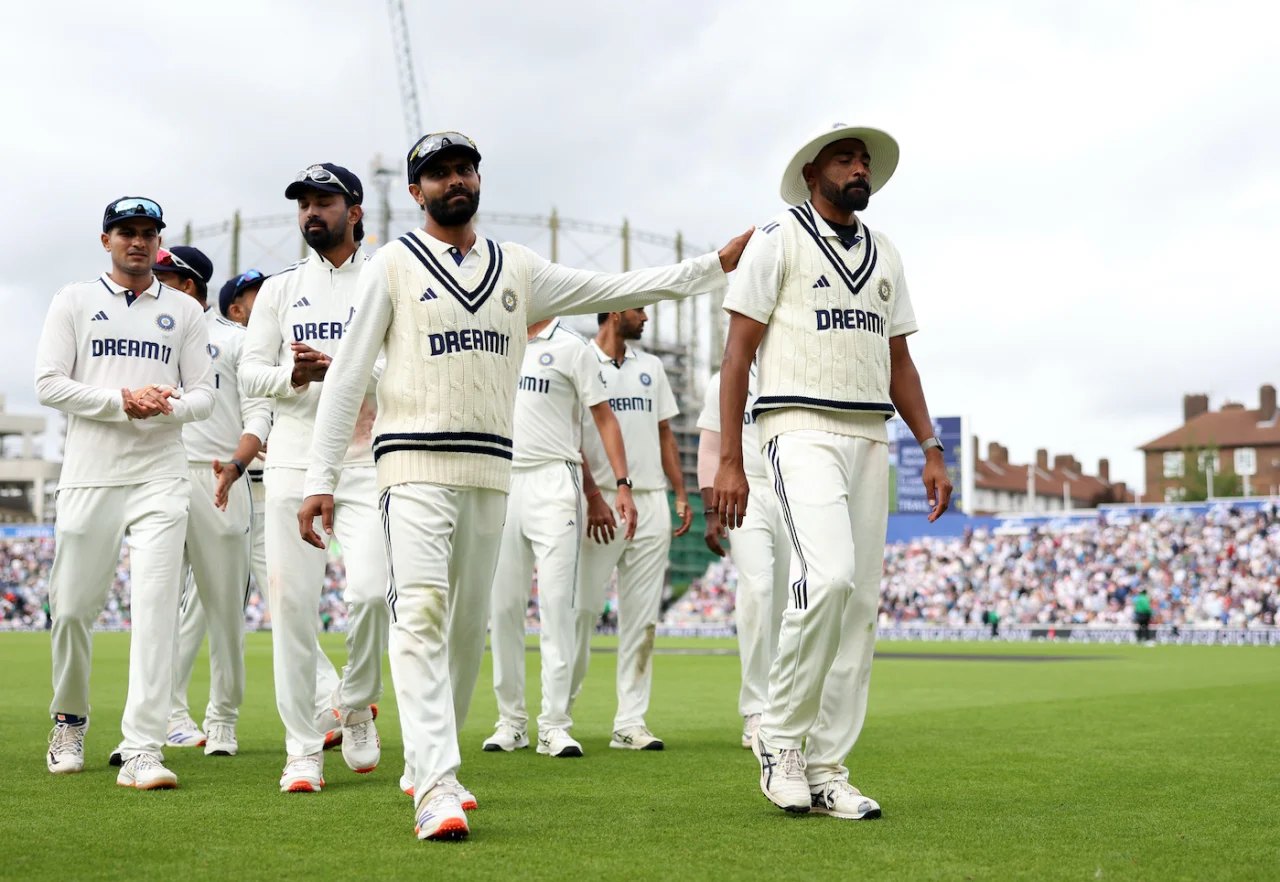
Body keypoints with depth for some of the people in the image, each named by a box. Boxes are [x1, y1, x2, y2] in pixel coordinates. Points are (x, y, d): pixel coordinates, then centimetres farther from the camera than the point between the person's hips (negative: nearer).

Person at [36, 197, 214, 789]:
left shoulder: (184, 310, 15)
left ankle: (142, 750, -14)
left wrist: (167, 406, -12)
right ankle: (70, 722, 29)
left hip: (160, 478, 0)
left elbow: (204, 394, 10)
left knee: (155, 607, -11)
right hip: (89, 474, 0)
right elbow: (49, 384, 1)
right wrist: (121, 400, -12)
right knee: (72, 606, 4)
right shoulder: (75, 301, 11)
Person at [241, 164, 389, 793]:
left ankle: (355, 707, 11)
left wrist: (337, 368, -16)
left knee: (370, 589, -17)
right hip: (293, 462, 2)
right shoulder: (280, 288, 15)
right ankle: (303, 749, 8)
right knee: (291, 602, -2)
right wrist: (290, 375, -12)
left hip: (365, 462, -2)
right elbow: (250, 371, 10)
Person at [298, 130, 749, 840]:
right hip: (415, 465, -5)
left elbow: (613, 289, 15)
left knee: (469, 624, 8)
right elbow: (347, 374, 0)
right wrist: (321, 478, -6)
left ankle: (428, 765, 23)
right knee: (421, 614, -17)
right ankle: (436, 789, -23)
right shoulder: (393, 265, 3)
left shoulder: (518, 269, 15)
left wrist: (716, 264, 9)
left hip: (490, 470, 5)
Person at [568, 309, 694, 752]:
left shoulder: (650, 367, 19)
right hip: (601, 500, -5)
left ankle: (630, 721, 7)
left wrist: (681, 495, 12)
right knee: (583, 608, -6)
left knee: (642, 616, 4)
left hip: (651, 502, 6)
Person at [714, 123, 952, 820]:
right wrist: (729, 462, -11)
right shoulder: (778, 239, 1)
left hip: (870, 440, 6)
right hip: (802, 430, -6)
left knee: (860, 603, 2)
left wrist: (932, 449, 10)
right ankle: (780, 734, -5)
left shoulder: (884, 255, 18)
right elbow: (738, 352, -4)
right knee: (829, 577, -24)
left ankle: (825, 770, 9)